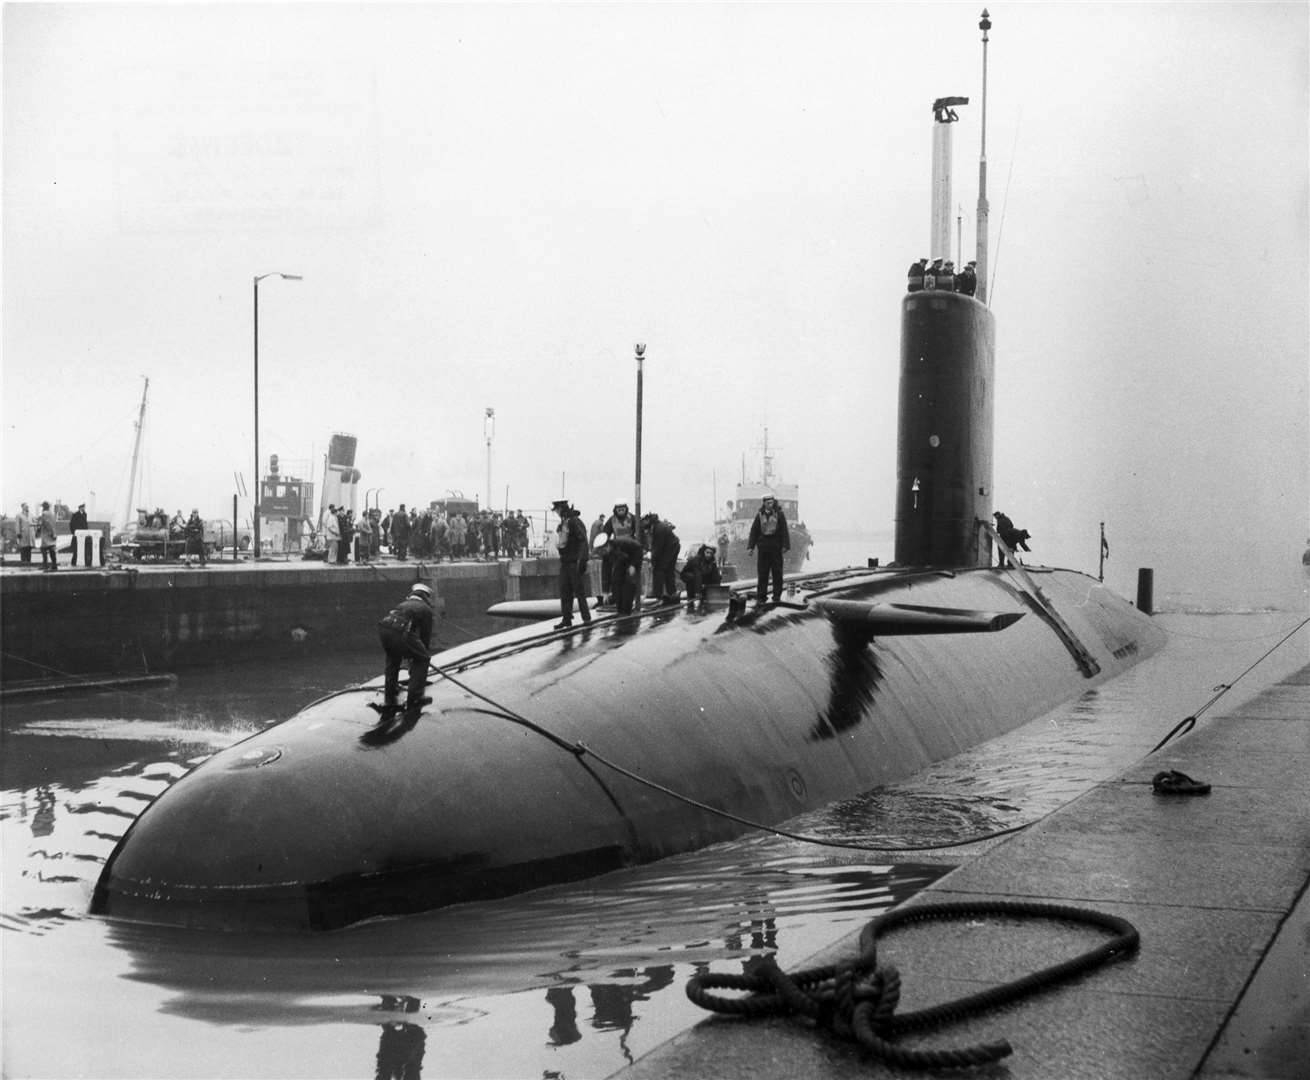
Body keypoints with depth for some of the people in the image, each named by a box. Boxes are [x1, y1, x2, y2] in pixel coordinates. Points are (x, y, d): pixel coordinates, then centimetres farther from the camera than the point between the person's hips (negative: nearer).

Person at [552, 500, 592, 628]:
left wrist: (581, 560, -22)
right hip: (565, 560, 9)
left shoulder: (575, 521, -13)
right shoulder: (563, 523, 14)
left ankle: (586, 617, 4)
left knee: (579, 590, -3)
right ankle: (566, 619, 10)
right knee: (565, 591, 7)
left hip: (575, 562, -9)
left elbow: (582, 541, -18)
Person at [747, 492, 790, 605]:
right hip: (763, 547, 1)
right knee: (762, 573, 1)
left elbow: (784, 530, -2)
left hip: (776, 547, -1)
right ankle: (760, 598, 4)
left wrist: (785, 545, -9)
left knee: (777, 573, 2)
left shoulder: (779, 514, 1)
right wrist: (751, 546, 1)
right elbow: (754, 531, 7)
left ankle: (777, 597, 8)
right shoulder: (760, 515, 6)